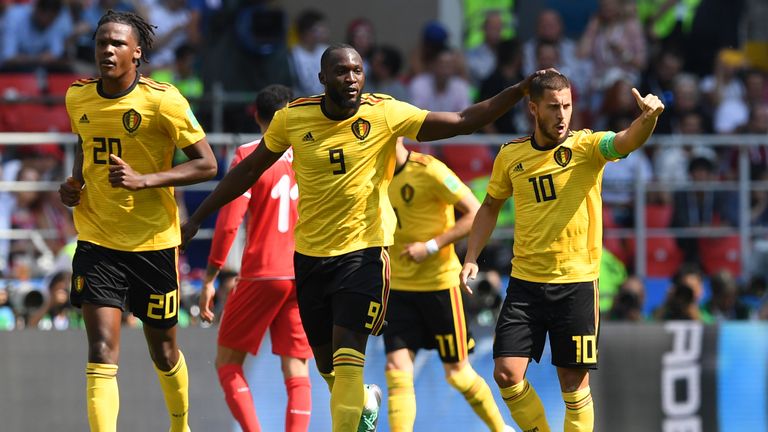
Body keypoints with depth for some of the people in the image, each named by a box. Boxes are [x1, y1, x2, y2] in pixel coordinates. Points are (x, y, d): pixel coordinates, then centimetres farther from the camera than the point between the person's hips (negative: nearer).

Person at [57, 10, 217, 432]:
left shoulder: (162, 100, -13)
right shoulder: (77, 98, 2)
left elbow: (207, 165, -13)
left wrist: (144, 180, -24)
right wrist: (74, 182, 4)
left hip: (153, 242, -2)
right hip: (96, 242, 2)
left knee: (163, 352, 15)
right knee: (102, 351, -14)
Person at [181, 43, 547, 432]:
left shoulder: (384, 114, -10)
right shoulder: (292, 118, -4)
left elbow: (461, 122, -12)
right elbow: (250, 170, 10)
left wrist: (519, 91, -23)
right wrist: (198, 218, 11)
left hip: (365, 250, -3)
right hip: (310, 254, 3)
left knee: (347, 357, -17)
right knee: (327, 365, 13)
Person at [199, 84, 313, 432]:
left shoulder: (248, 156, -4)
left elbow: (228, 222, -10)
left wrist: (210, 279, -5)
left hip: (261, 273, -3)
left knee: (227, 363, 8)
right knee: (296, 371, 5)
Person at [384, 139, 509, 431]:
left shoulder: (429, 171, -16)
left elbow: (476, 214, -17)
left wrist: (431, 247, -21)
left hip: (439, 283, -5)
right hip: (398, 286, 6)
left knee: (457, 371, 5)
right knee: (397, 368, -9)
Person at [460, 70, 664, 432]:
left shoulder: (587, 146, -6)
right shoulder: (510, 155, 4)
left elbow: (626, 141, -27)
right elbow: (490, 207, 19)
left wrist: (648, 118, -49)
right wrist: (470, 259, 9)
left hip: (576, 283, -3)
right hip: (525, 282, 3)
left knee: (574, 383, 1)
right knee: (506, 374, -6)